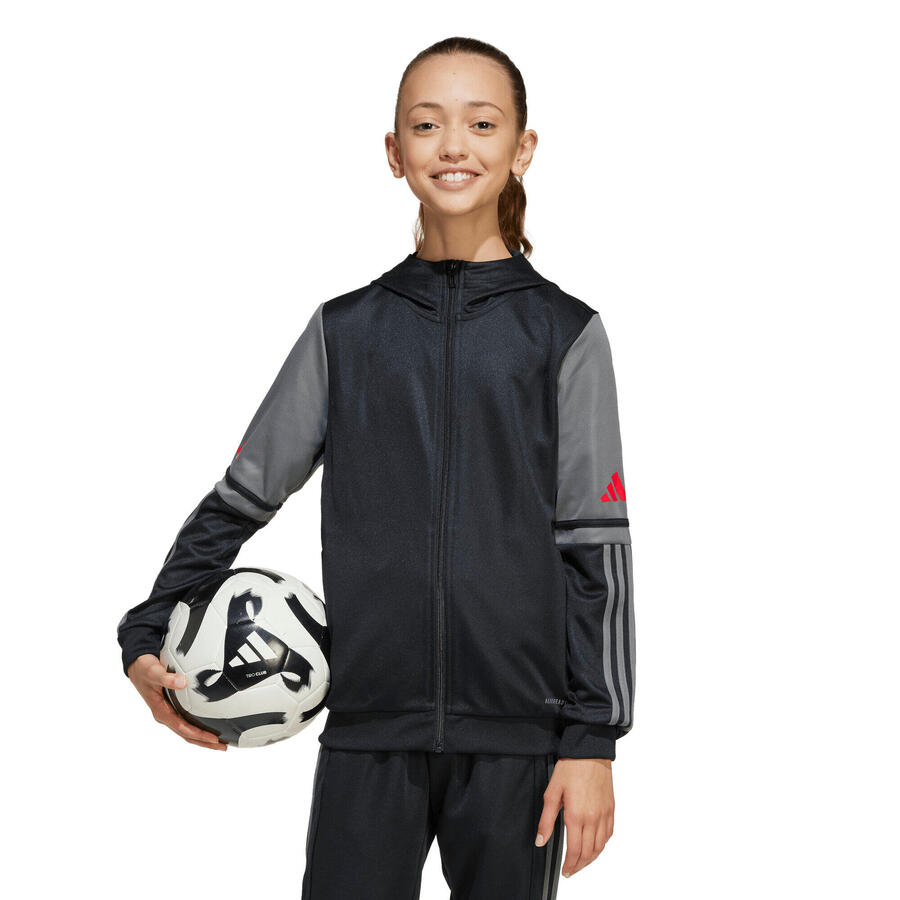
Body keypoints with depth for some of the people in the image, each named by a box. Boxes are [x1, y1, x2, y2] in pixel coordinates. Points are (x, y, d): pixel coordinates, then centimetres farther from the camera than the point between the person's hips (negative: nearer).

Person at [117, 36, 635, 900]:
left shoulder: (565, 335, 3)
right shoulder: (346, 330, 8)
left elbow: (598, 547, 1)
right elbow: (240, 495, 12)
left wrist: (591, 739, -4)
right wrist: (146, 639, 2)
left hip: (514, 732, -1)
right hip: (369, 729, 1)